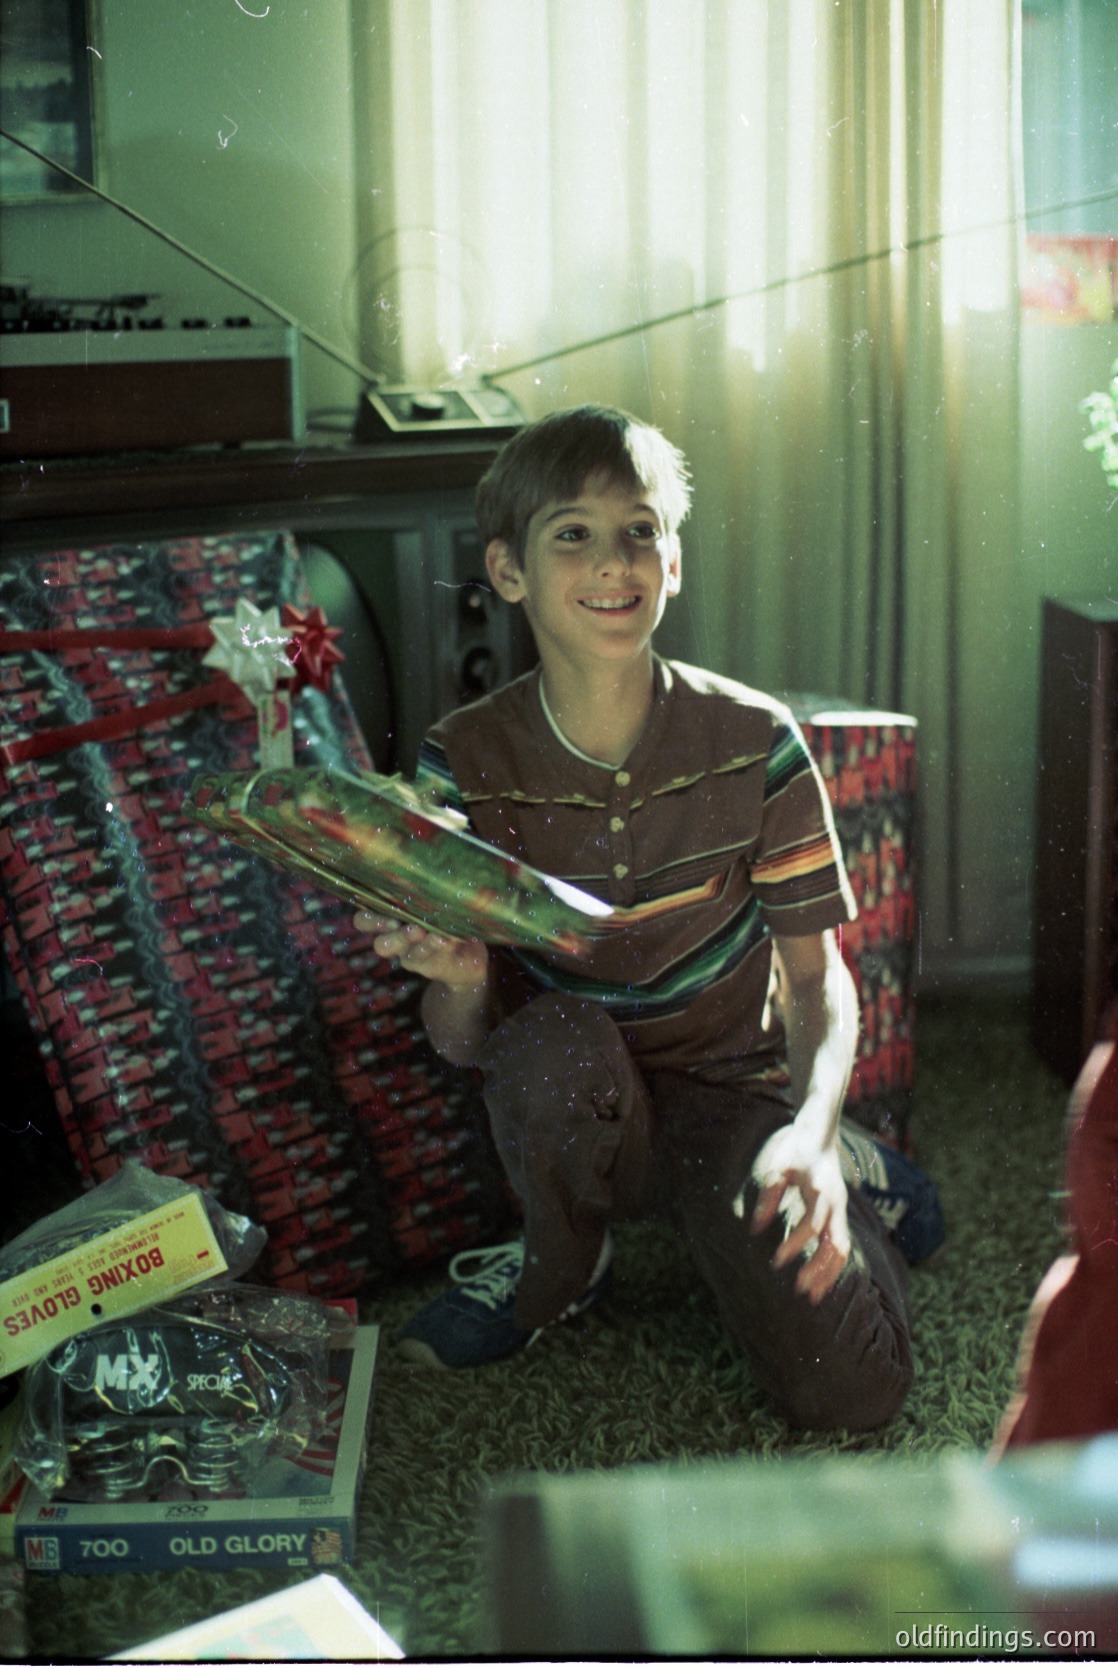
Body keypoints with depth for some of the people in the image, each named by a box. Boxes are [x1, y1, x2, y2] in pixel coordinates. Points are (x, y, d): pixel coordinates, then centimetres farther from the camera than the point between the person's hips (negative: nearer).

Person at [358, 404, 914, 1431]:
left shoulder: (755, 745, -13)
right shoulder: (467, 762, -12)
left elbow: (817, 974, -6)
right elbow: (461, 1043, -8)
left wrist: (812, 1131, -26)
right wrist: (461, 980, -33)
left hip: (730, 1087, 0)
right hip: (568, 1115, 0)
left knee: (850, 1390, -19)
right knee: (555, 1036, -36)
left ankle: (845, 1179, 15)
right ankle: (559, 1269, -3)